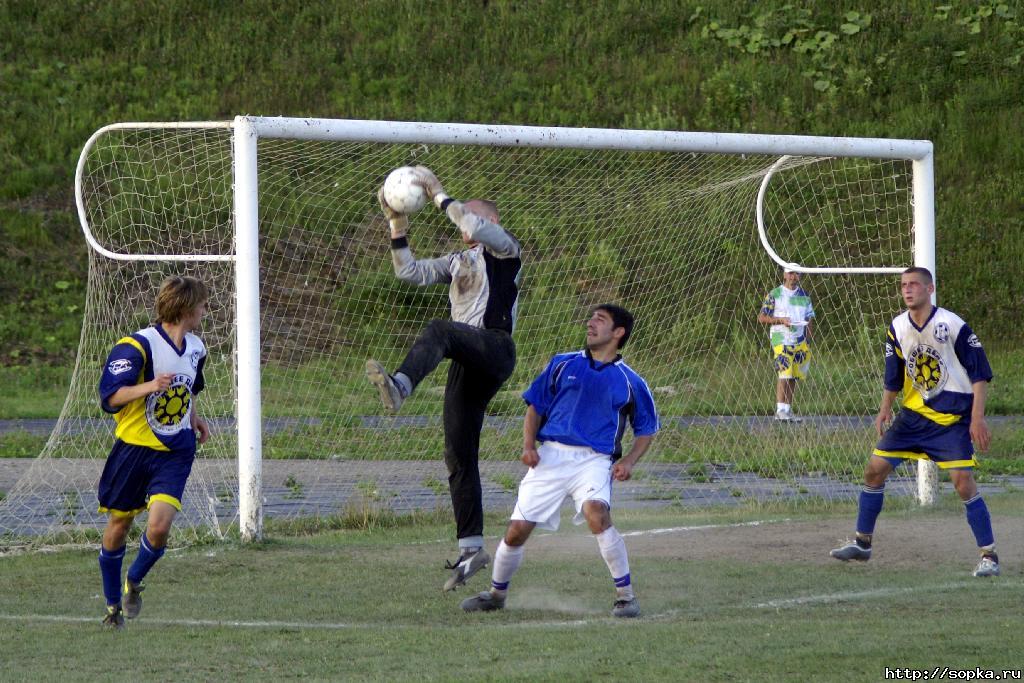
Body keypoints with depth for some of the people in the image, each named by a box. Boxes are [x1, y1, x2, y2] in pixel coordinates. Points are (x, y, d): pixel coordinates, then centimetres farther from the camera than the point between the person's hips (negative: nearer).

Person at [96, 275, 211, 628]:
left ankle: (134, 582, 13)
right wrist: (149, 387, -34)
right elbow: (111, 397, -20)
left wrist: (194, 418, 17)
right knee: (118, 527, 6)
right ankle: (113, 605, 26)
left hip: (174, 454, 4)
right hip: (133, 449, -4)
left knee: (159, 526, -16)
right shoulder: (138, 345, -15)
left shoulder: (195, 348, 8)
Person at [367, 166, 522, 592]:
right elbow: (410, 272, 21)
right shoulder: (458, 262, 30)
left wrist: (439, 194, -7)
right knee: (459, 457, 2)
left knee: (438, 331, -38)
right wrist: (397, 225, 13)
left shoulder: (505, 250, 8)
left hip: (495, 347, -8)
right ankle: (471, 548, 4)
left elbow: (476, 227, -13)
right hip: (468, 363, 8)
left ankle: (399, 386, -69)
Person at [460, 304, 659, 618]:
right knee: (517, 530, -2)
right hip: (551, 454, 2)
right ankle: (496, 594, 24)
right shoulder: (563, 364, 12)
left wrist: (628, 462, -3)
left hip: (595, 460, -2)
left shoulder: (629, 381, 8)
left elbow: (645, 429, 15)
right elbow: (535, 406, 16)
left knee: (597, 514, -32)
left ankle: (626, 596, -20)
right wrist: (528, 445, -1)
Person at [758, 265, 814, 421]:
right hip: (781, 340, -5)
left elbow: (808, 320, 17)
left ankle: (788, 410, 9)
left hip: (800, 342, 5)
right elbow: (762, 317, 0)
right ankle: (780, 410, -18)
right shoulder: (774, 295, 1)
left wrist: (807, 341, 8)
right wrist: (781, 320, -14)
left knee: (793, 378, 4)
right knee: (784, 373, -16)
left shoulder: (804, 295, 14)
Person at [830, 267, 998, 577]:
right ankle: (862, 543, 18)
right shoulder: (897, 328, 2)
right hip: (914, 414, 6)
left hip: (953, 417, -6)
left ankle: (989, 555, -6)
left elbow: (980, 374, -10)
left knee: (963, 480, -16)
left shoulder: (953, 325, -14)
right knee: (875, 468, 2)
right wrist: (885, 409, 2)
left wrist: (977, 418, -16)